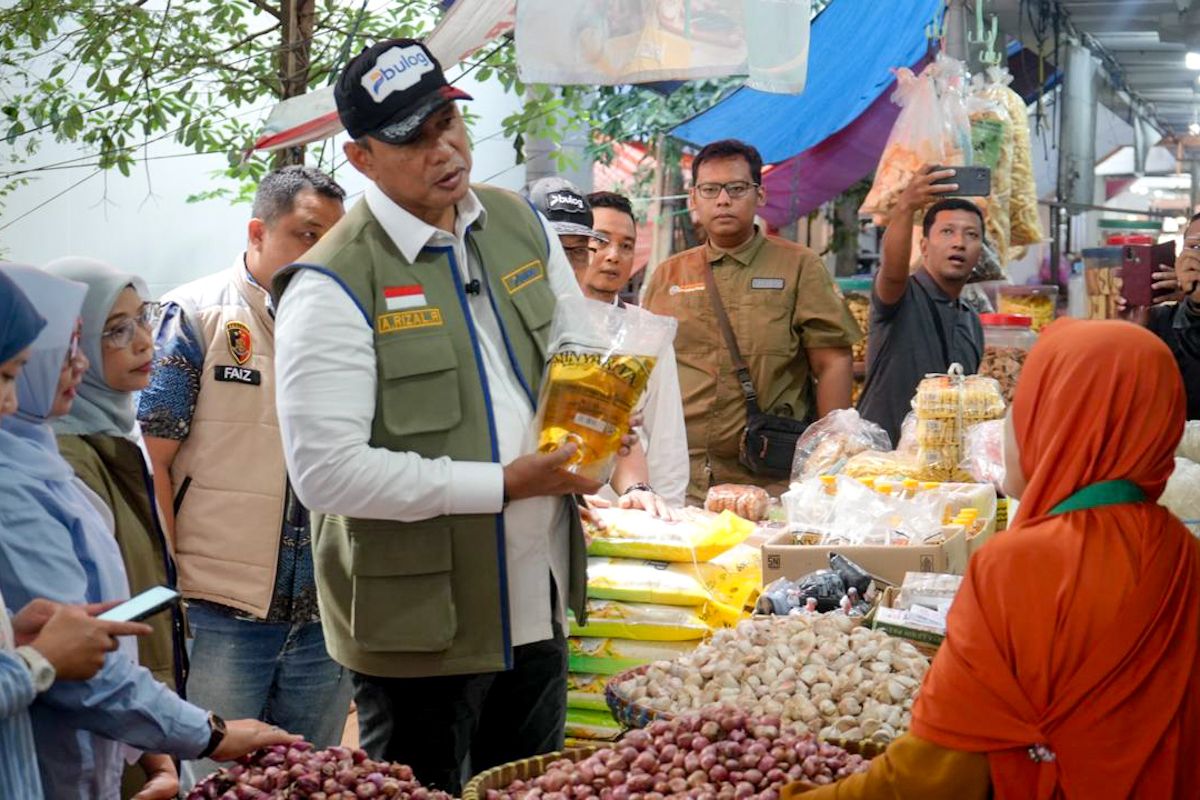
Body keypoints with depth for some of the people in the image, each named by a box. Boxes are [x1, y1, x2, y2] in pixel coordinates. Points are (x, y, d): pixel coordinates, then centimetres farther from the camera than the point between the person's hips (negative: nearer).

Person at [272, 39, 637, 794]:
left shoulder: (520, 223, 5)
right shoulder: (336, 283, -17)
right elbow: (325, 469, -22)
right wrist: (501, 486, -21)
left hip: (540, 599, 7)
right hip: (421, 621, -6)